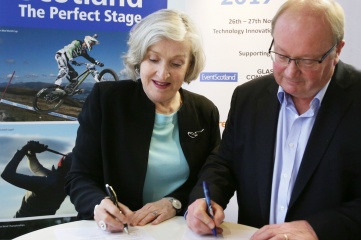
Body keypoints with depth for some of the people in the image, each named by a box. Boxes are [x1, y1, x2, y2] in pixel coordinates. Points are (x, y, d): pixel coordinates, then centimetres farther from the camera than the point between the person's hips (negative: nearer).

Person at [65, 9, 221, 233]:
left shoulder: (205, 111, 2)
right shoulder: (105, 99, -5)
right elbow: (80, 178, -5)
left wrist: (174, 203, -14)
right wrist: (99, 205, -27)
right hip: (116, 231, -3)